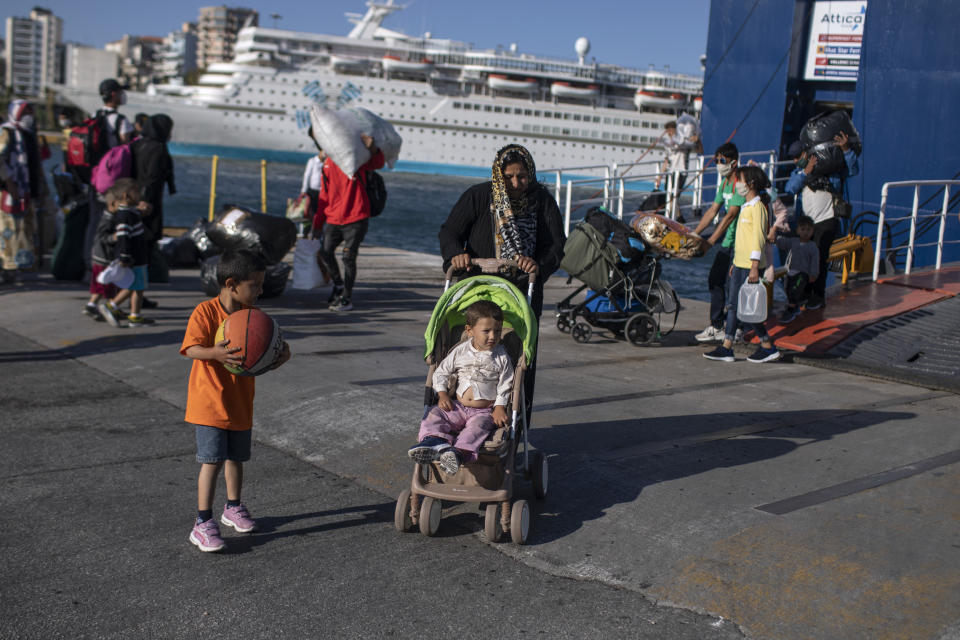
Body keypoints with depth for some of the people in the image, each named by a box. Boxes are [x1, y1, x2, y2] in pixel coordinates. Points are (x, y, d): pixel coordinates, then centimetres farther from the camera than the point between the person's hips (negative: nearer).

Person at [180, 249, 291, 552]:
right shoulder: (205, 312, -16)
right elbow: (191, 348, -25)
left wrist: (282, 351, -19)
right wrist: (215, 353, -45)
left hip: (241, 402, 6)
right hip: (209, 402, -6)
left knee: (235, 458, 19)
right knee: (212, 460, -11)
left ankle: (233, 508, 39)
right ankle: (203, 523, -3)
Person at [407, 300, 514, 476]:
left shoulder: (502, 358, 0)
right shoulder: (460, 351, 4)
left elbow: (505, 385, 1)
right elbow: (441, 372, 10)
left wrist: (499, 408, -11)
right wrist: (442, 394, -4)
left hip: (485, 411, -3)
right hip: (458, 406, 3)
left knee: (478, 426, -34)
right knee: (435, 414, -21)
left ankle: (459, 452, -57)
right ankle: (436, 441, -48)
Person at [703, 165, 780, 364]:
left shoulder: (757, 206, -13)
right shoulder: (746, 206, 16)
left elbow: (758, 238, -18)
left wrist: (755, 267, -22)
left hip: (751, 266, -9)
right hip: (740, 264, 9)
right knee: (733, 305, 8)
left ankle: (768, 348, 6)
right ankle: (726, 348, 10)